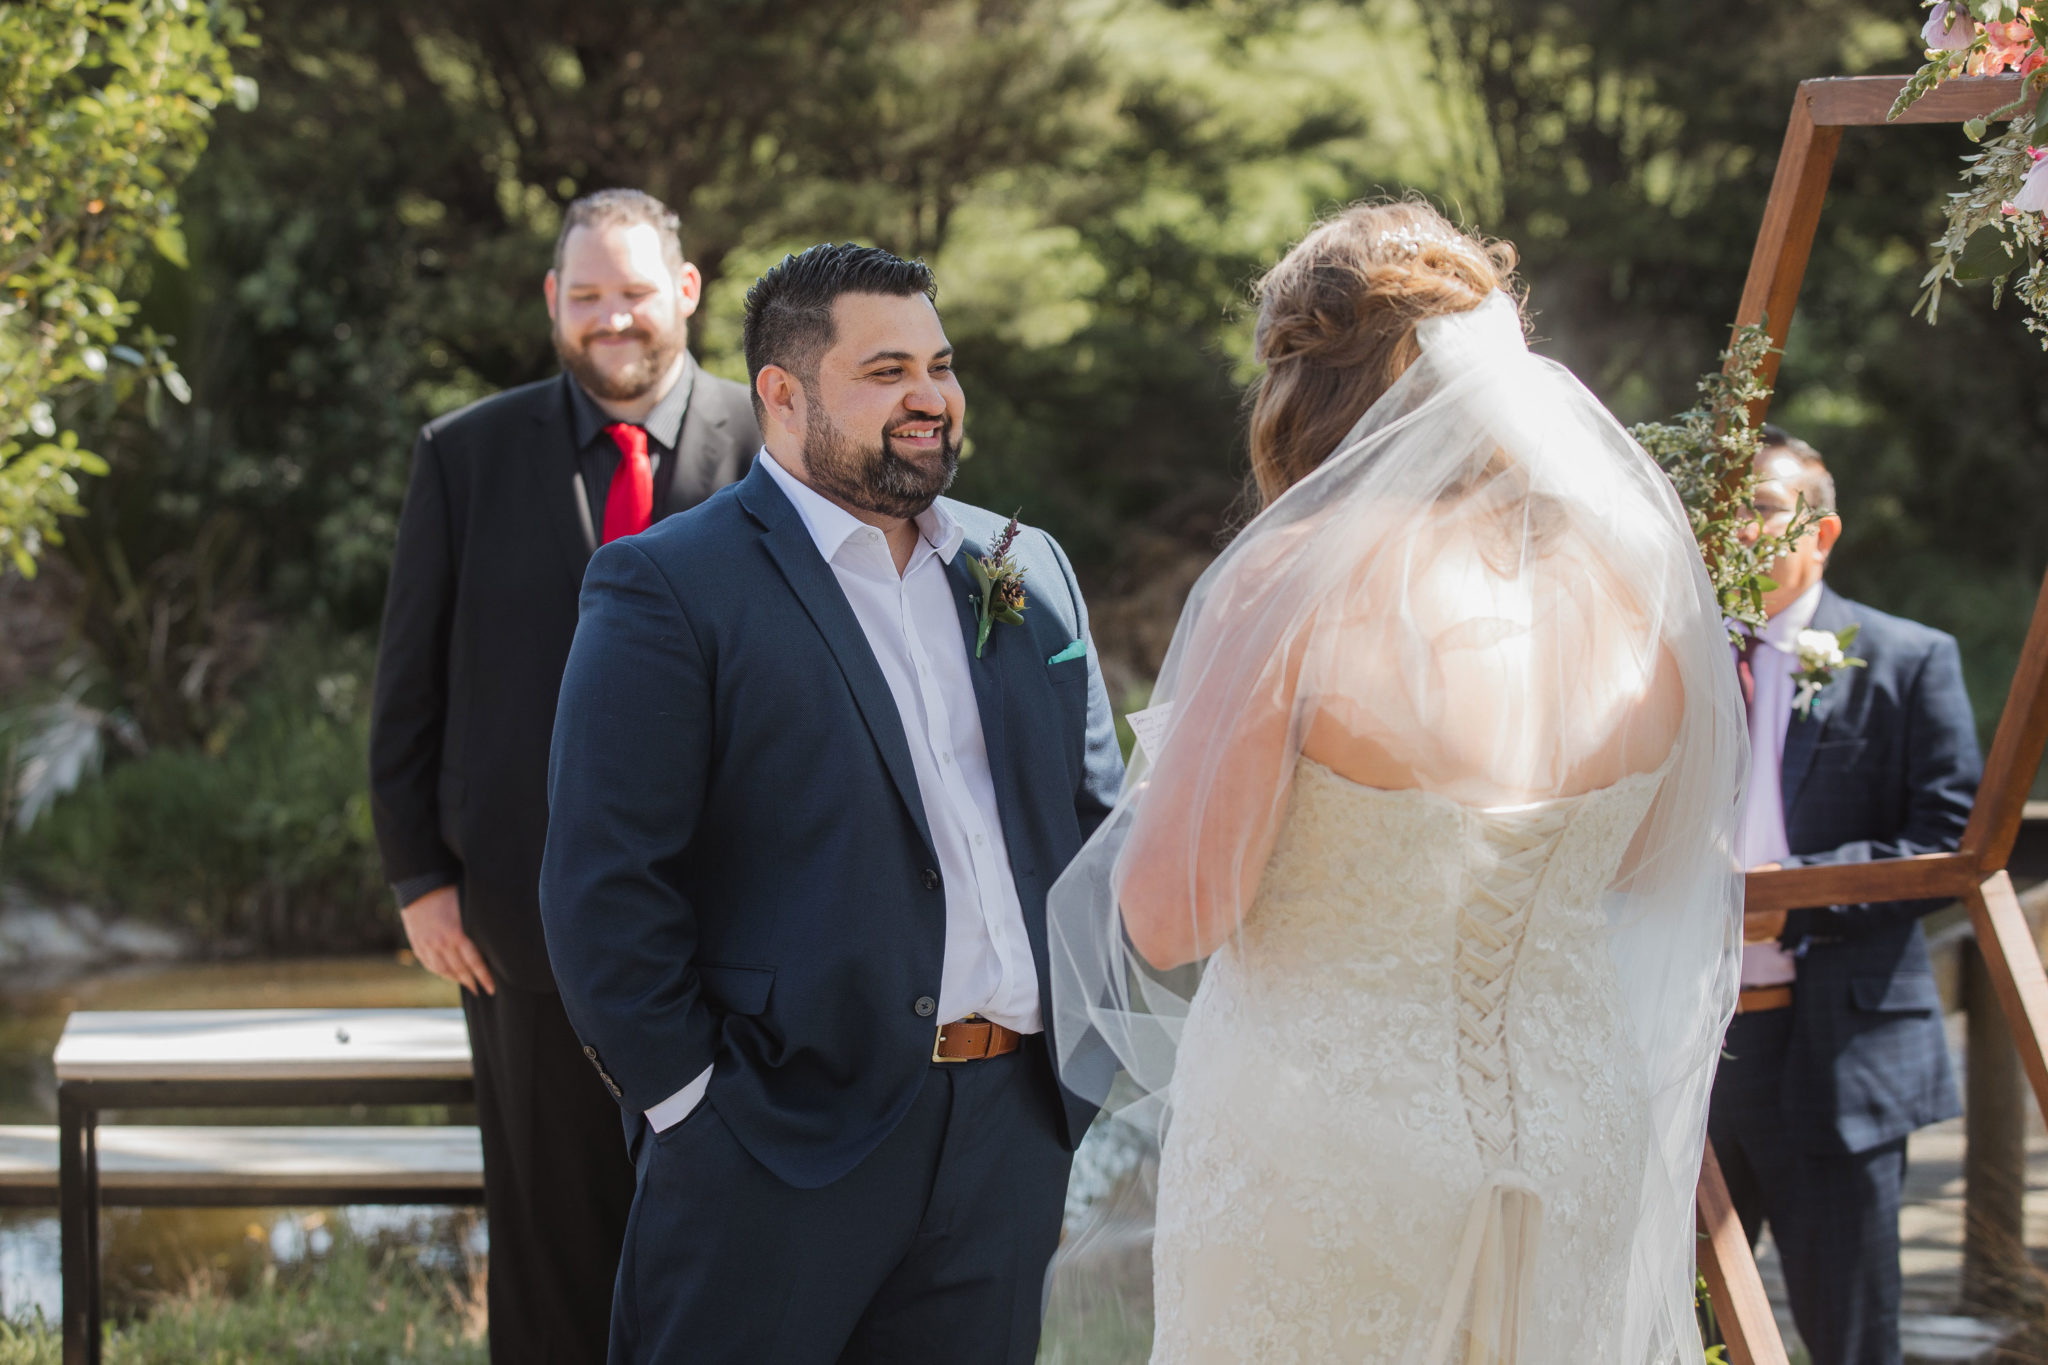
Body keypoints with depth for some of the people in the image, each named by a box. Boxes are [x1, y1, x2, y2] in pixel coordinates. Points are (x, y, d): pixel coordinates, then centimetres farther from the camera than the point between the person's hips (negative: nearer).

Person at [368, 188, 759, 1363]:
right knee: (553, 1233, 7)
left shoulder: (776, 450, 0)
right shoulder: (468, 455, 5)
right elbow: (412, 684, 7)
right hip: (530, 913, 1)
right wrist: (420, 874, 1)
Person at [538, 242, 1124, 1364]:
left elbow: (1097, 815, 19)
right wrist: (688, 1101, -12)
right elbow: (604, 885, -11)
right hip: (786, 1140, -5)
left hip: (1010, 1135, 6)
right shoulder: (669, 589, -6)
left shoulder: (1026, 572, 14)